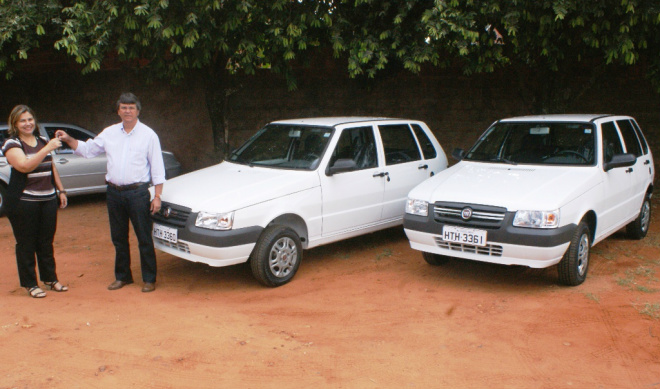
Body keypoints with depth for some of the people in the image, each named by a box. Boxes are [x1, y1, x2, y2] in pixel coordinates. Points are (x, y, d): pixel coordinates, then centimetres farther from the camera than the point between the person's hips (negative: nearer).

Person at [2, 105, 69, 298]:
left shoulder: (43, 141, 14)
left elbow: (52, 168, 22)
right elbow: (25, 166, -22)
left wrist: (61, 190, 18)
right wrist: (48, 149, -27)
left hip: (48, 200, 6)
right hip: (23, 201, -5)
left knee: (46, 242, 13)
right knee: (26, 244, 2)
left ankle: (50, 278, 24)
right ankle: (29, 284, 12)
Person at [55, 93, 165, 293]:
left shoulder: (148, 135, 0)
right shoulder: (109, 133, 11)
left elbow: (157, 167, -2)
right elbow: (87, 149, 19)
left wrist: (157, 196, -7)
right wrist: (69, 139, 2)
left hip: (138, 192, -4)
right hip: (114, 192, 5)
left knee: (144, 239, 0)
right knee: (118, 238, 13)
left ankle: (149, 279, 9)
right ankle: (122, 276, 26)